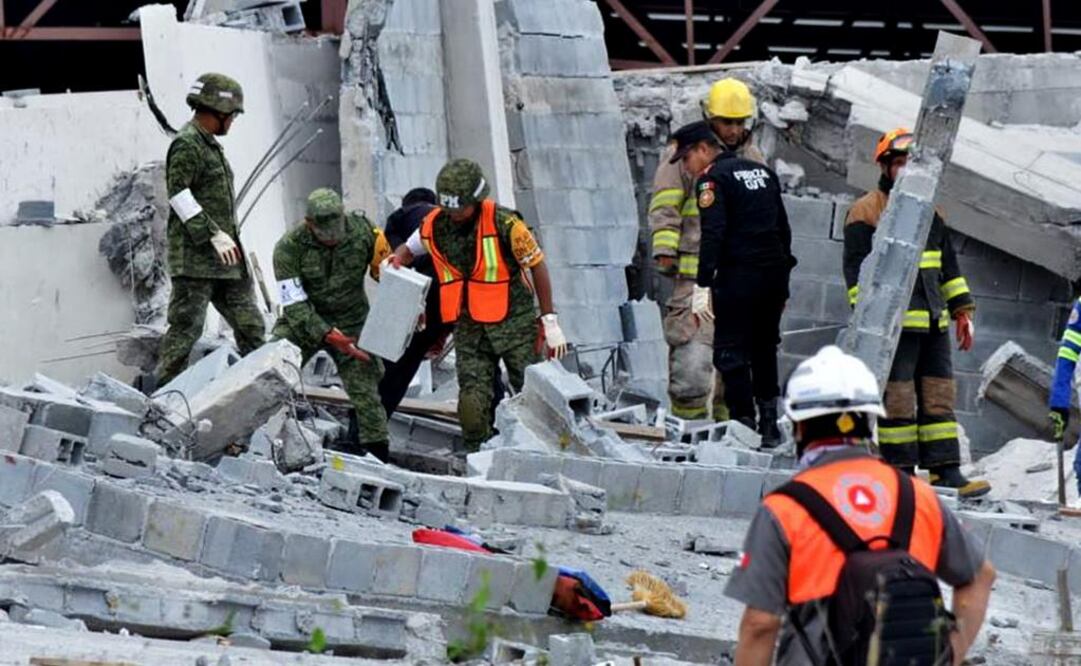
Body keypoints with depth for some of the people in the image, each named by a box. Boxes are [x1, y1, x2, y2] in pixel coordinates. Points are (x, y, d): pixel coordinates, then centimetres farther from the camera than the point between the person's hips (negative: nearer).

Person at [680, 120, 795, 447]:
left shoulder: (713, 179, -6)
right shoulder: (762, 171, 18)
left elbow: (712, 235, -16)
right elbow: (783, 227, 20)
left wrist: (702, 285, -17)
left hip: (739, 275, -8)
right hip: (775, 273, 8)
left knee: (731, 353, -2)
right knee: (764, 349, 17)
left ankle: (744, 423, -8)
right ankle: (769, 425, 19)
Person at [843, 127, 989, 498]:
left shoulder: (930, 213, 19)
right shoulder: (866, 212, -2)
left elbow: (948, 266, 24)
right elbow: (857, 269, -8)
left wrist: (962, 310, 18)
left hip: (933, 323, 7)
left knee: (939, 397, 5)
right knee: (897, 398, -4)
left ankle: (945, 471, 7)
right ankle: (900, 473, 1)